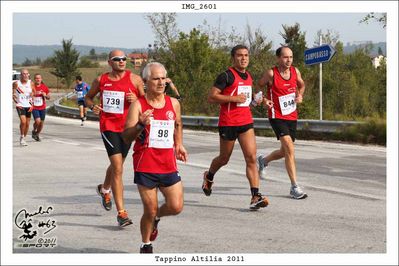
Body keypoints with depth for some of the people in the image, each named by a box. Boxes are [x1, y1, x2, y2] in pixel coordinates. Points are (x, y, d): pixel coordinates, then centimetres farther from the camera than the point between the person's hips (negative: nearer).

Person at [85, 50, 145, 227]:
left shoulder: (135, 79, 1)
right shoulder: (101, 80, 4)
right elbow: (88, 97, 19)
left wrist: (136, 100, -15)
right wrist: (92, 106, -3)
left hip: (127, 127, 2)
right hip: (108, 127, -2)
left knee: (117, 165, 19)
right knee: (118, 168, -14)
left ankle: (104, 189, 53)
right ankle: (121, 213, -12)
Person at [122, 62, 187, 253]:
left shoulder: (174, 103, 6)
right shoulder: (138, 105, -8)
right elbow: (126, 137, -15)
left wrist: (179, 145, 19)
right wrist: (140, 124, -31)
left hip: (168, 164, 4)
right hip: (145, 166, -4)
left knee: (176, 207, -4)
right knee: (150, 210, 0)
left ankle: (156, 217, 30)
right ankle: (146, 245, 24)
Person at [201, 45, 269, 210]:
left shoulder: (248, 77, 13)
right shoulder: (226, 76, -10)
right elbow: (211, 97, -14)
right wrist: (234, 98, -20)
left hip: (246, 122, 5)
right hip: (228, 122, -5)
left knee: (251, 158, -9)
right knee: (224, 159, 12)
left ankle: (256, 197, -14)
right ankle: (209, 176, 44)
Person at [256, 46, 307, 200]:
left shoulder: (295, 71, 1)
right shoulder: (271, 74, -13)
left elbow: (301, 85, 20)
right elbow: (258, 86, 3)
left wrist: (300, 95, 0)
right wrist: (264, 99, -14)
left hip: (292, 117, 6)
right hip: (277, 116, -6)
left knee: (285, 152, 16)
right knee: (289, 148, -20)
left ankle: (264, 160, 48)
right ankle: (294, 188, -17)